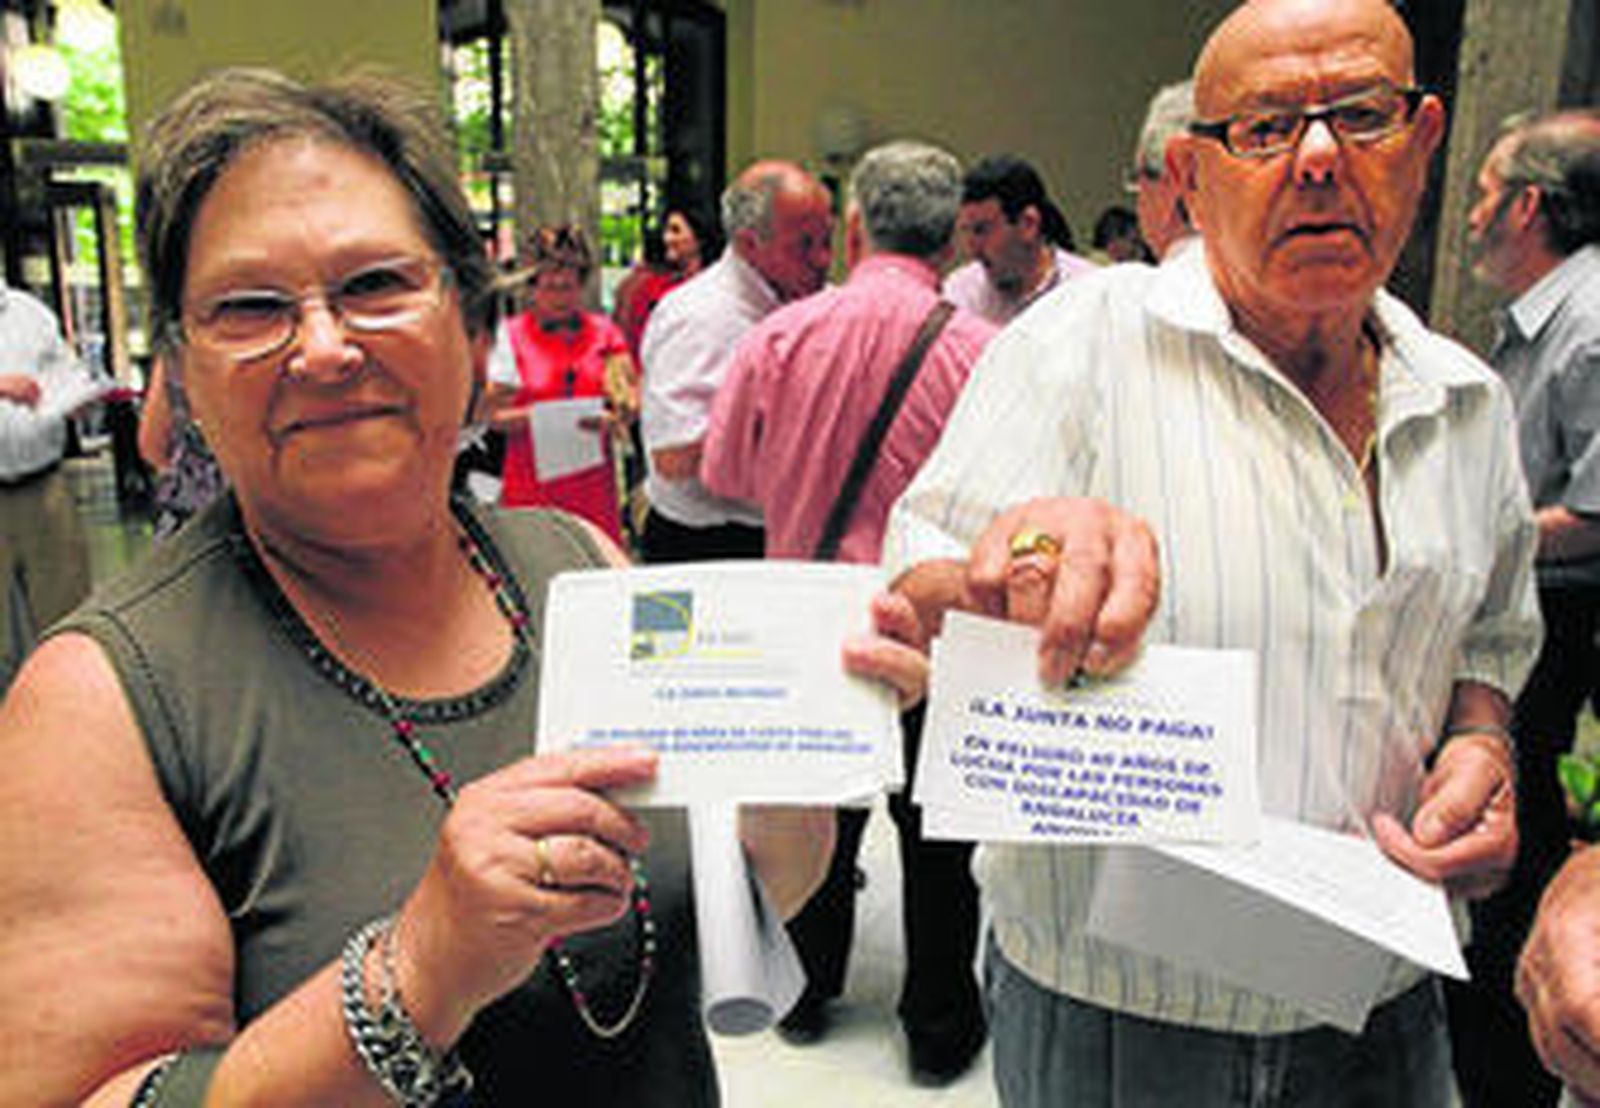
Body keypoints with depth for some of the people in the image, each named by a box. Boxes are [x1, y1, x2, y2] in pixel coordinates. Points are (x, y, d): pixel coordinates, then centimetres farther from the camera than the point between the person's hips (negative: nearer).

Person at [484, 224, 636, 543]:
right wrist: (532, 416, -17)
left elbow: (633, 403, 6)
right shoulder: (511, 334, 3)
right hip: (532, 483, -2)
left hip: (594, 479, 2)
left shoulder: (604, 331, 10)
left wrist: (612, 419, -15)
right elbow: (493, 415, 1)